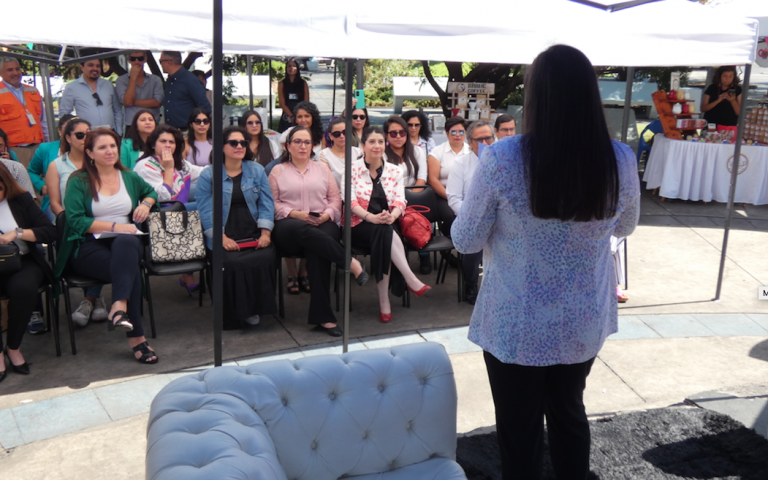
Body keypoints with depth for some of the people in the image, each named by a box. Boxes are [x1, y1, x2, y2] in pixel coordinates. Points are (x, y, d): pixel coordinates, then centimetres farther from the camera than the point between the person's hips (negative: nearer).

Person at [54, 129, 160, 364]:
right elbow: (75, 221, -6)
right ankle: (136, 338, -35)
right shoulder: (79, 181, 5)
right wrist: (113, 226, -14)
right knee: (130, 269, -34)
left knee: (125, 244, -38)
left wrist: (146, 204, 12)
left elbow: (151, 192, 37)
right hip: (89, 246, -3)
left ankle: (119, 309, -50)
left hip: (127, 241, 3)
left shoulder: (129, 177, 18)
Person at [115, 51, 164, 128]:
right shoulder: (121, 80, 8)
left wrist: (134, 102, -5)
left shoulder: (155, 79, 9)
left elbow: (158, 102, -4)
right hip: (130, 127, -1)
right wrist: (133, 77, -4)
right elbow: (128, 101, -8)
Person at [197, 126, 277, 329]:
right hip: (225, 238, -2)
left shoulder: (257, 171, 14)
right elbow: (206, 211, -1)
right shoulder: (208, 175, 6)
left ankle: (253, 308, -8)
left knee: (266, 257, -28)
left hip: (253, 234, 2)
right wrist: (222, 238, -15)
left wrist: (265, 233, -6)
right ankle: (234, 313, -10)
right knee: (232, 263, -31)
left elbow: (266, 203, 8)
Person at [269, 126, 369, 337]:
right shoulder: (278, 171, 17)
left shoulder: (322, 168, 22)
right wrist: (296, 214, -10)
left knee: (317, 251, -35)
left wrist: (326, 215, -6)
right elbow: (272, 203, 6)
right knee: (303, 230, -41)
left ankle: (322, 317, -34)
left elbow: (336, 199, 15)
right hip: (289, 225, -1)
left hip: (323, 224, 1)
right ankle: (351, 263, -36)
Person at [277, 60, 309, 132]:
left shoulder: (303, 83, 6)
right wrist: (292, 116, -12)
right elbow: (282, 104, -1)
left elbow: (306, 102, 4)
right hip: (287, 119, 0)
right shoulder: (282, 84, 4)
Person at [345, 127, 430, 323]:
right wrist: (372, 217, -26)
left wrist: (392, 216, -24)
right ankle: (411, 280, -34)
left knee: (384, 237, -34)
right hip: (360, 225, -2)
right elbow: (351, 201, -9)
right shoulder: (352, 169, 2)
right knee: (385, 233, -36)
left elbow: (400, 201, 0)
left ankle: (384, 301, -30)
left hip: (387, 225, 2)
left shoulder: (394, 171, 10)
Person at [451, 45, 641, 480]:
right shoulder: (621, 160, -11)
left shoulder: (502, 159, -22)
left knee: (520, 431, 16)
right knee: (570, 414, 27)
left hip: (516, 328, -3)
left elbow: (466, 241, -11)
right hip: (585, 323, 4)